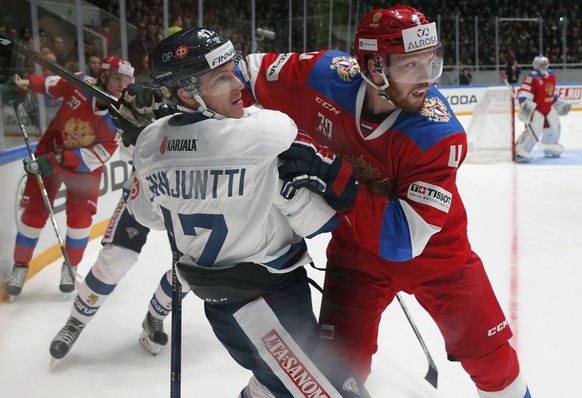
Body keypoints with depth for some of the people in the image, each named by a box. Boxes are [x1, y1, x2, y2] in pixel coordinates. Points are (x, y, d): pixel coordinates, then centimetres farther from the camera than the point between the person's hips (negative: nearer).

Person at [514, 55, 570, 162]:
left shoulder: (551, 75, 6)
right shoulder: (532, 77, -20)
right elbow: (523, 93, -26)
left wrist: (559, 103, 23)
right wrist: (525, 105, -38)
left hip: (548, 107, 9)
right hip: (535, 108, -8)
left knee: (554, 127, 18)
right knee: (534, 130, -21)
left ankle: (550, 148, 40)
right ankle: (520, 151, -20)